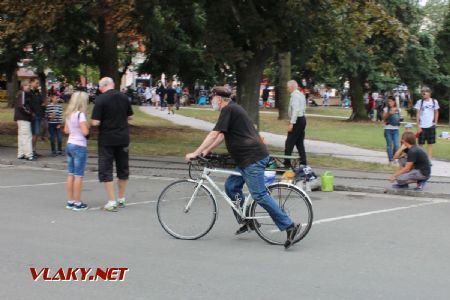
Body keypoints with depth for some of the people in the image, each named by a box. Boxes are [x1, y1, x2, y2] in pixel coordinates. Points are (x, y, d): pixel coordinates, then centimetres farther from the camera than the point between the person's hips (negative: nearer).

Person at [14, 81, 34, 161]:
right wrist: (28, 111, -12)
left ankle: (21, 154, 18)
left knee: (21, 136, 13)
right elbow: (21, 105, -23)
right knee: (27, 136, -10)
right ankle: (29, 155, -10)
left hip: (21, 118, 10)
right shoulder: (23, 93, -14)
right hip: (24, 118, -10)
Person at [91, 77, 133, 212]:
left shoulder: (100, 100, -14)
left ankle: (112, 202, -2)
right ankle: (121, 199, 26)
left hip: (107, 139, -5)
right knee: (123, 168, 16)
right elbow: (129, 116, 11)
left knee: (105, 170, 2)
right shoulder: (124, 97, 1)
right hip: (123, 138, 5)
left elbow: (95, 122, -17)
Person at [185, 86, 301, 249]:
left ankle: (289, 226, -14)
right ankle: (249, 221, 20)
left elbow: (214, 134, -16)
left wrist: (195, 153, -12)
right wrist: (206, 151, 23)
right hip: (247, 159, 10)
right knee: (231, 187, 13)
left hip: (253, 158, -10)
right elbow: (222, 136, 27)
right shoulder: (232, 109, 21)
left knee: (259, 195, -12)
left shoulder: (228, 110, -10)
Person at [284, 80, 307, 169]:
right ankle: (303, 163, 13)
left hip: (297, 120, -10)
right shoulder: (301, 95, 15)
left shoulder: (295, 96, -15)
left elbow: (295, 110, -23)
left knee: (289, 143, -5)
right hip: (302, 119, 10)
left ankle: (287, 163, -5)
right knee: (300, 143, 13)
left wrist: (291, 123, -25)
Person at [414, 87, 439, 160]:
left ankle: (429, 158, 8)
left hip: (431, 126, 2)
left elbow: (436, 113, 13)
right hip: (422, 126, -2)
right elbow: (417, 114, -2)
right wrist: (418, 126, -7)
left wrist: (435, 122, 3)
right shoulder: (420, 102, -2)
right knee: (421, 144, 2)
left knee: (430, 143, 4)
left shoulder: (434, 102, 3)